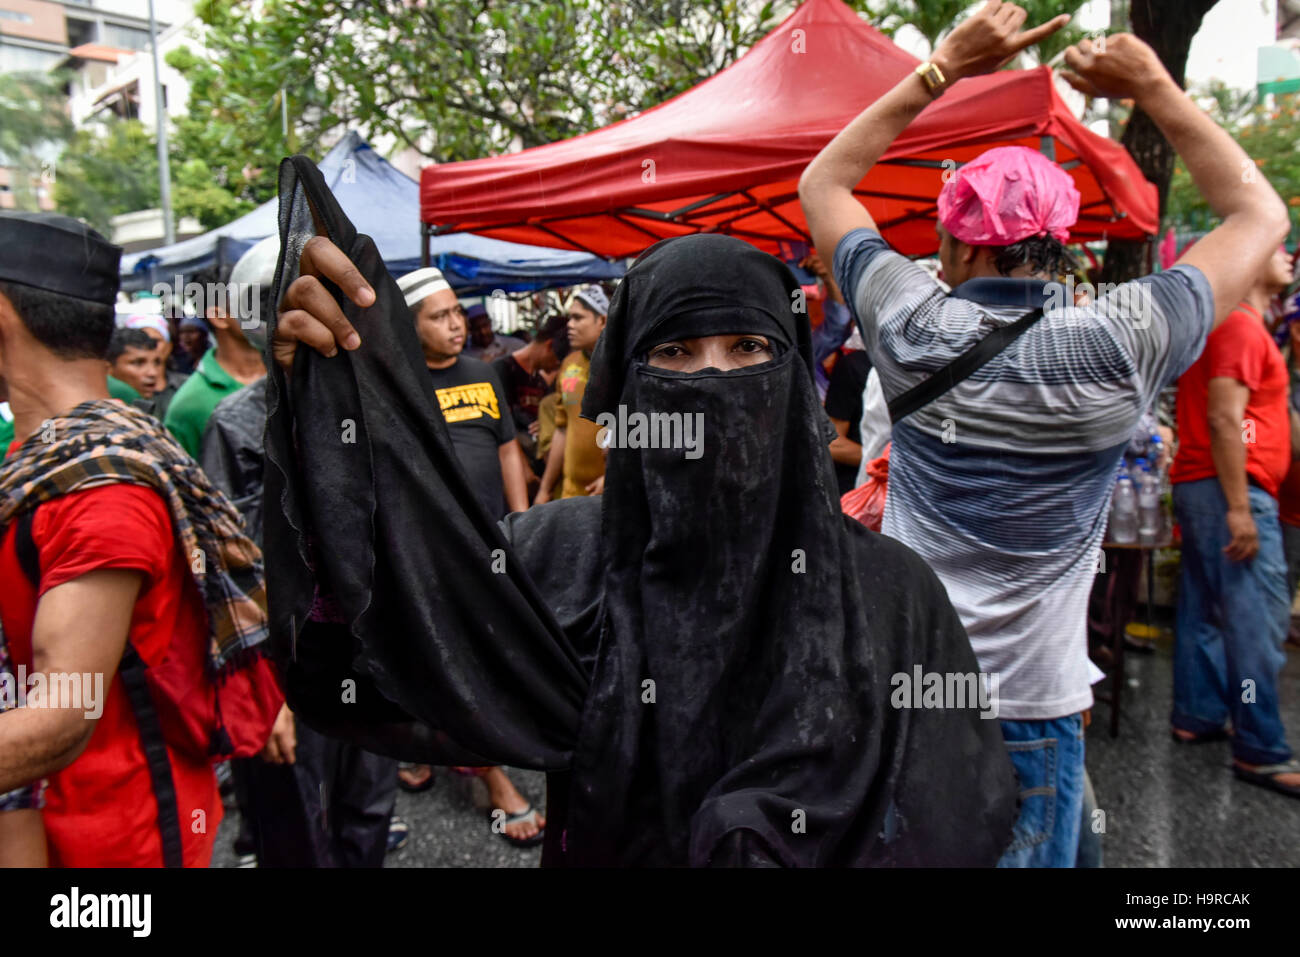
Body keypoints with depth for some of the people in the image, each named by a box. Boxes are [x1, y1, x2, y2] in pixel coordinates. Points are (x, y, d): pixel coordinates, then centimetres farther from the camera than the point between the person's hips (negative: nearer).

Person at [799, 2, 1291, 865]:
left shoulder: (913, 329, -9)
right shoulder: (1121, 343, -11)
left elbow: (823, 183, 7)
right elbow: (1260, 214, 8)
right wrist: (1155, 87, 9)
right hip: (1033, 700, -1)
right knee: (1032, 854, 16)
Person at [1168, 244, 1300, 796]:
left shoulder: (1225, 324, 20)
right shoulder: (1242, 326, -11)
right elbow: (1224, 420, -20)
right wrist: (1239, 508, -22)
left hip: (1195, 484, 10)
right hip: (1232, 488, -10)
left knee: (1206, 609, 13)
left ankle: (1195, 717, 21)